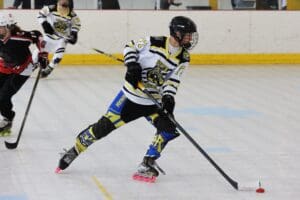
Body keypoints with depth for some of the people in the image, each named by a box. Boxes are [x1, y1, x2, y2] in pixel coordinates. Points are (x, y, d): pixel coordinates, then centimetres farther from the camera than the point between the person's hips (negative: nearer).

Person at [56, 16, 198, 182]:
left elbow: (173, 80, -6)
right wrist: (132, 65, -17)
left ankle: (147, 166, -6)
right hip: (131, 95, -4)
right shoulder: (155, 42, -15)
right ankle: (73, 151, 14)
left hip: (153, 102, 4)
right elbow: (131, 46, -2)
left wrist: (168, 98, -23)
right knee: (104, 126, -5)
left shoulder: (183, 58, -4)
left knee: (168, 128, -17)